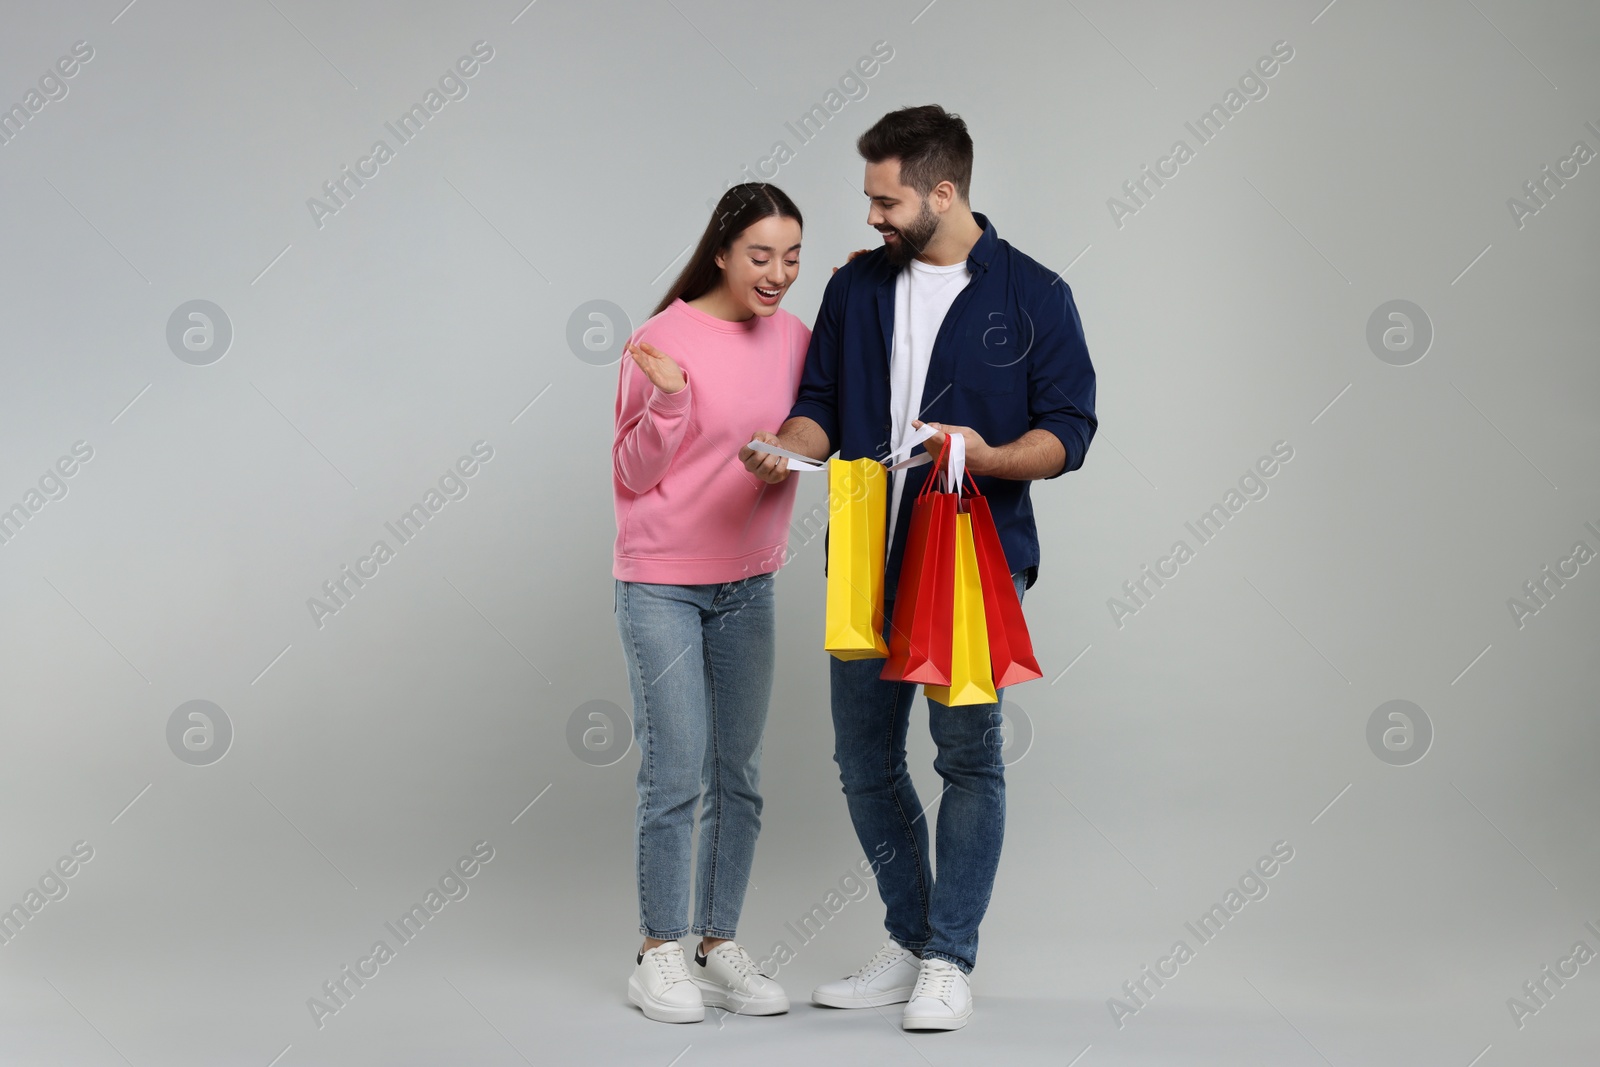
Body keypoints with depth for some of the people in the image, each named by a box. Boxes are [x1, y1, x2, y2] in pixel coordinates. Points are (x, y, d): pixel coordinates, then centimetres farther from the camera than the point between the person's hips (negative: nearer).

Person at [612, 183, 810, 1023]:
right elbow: (632, 477, -8)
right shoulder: (664, 340, -12)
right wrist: (669, 403, -26)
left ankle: (720, 947, 19)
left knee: (739, 778, 8)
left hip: (748, 586, 5)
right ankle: (660, 954, 9)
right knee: (675, 777, -4)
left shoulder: (793, 337, 4)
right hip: (660, 588, -5)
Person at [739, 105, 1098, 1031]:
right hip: (869, 561, 5)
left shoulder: (1034, 295, -4)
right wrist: (789, 449, -9)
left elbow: (1069, 430, -5)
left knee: (968, 755, -3)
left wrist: (990, 456, -24)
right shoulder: (857, 287, 9)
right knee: (865, 759, 9)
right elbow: (822, 401, 13)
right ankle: (909, 945, 25)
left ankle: (949, 963, 8)